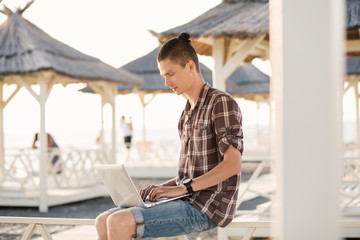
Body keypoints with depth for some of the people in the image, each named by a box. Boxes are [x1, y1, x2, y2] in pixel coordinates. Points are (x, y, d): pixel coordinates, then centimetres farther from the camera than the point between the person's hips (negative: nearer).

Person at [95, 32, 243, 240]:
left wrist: (182, 188, -19)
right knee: (104, 222, -4)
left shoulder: (222, 103, -8)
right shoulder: (189, 112, 20)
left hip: (209, 206, -9)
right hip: (189, 201, 9)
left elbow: (233, 165, -19)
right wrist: (163, 187, 4)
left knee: (119, 223, -23)